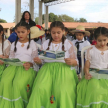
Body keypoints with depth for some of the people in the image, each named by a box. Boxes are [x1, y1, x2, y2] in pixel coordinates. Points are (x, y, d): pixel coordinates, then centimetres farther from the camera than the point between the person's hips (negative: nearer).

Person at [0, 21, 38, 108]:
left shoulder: (32, 43, 12)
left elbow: (35, 59, 7)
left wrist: (30, 64, -13)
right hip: (14, 65, 3)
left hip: (27, 67, -3)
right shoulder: (14, 44, 22)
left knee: (18, 83, -34)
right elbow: (11, 57, 20)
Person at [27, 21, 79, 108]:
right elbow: (42, 60, 18)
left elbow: (76, 62, 10)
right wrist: (38, 61, -5)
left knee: (62, 90, -30)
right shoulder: (46, 43, 19)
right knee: (40, 88, -27)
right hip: (48, 68, 2)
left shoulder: (68, 44, 13)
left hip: (63, 68, -1)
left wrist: (72, 62, -13)